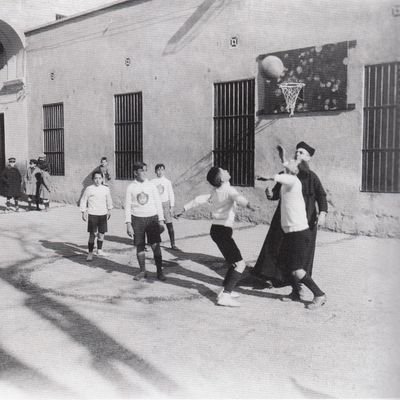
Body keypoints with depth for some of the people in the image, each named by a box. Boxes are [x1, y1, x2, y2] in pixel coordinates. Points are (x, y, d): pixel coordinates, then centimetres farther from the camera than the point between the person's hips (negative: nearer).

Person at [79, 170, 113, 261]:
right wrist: (83, 212, -3)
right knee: (92, 234, -5)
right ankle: (90, 253, 4)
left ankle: (99, 250, 29)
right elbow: (83, 201, 0)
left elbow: (109, 200, 19)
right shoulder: (89, 189, -6)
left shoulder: (106, 189, 4)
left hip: (103, 214, 4)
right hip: (92, 214, -4)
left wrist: (109, 210, 23)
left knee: (101, 233, 11)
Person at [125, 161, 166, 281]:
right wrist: (128, 224, -4)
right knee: (139, 246, 5)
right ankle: (143, 271, 19)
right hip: (137, 219, 0)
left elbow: (158, 203, 6)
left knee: (156, 245, -4)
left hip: (152, 218, 0)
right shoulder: (131, 187, 2)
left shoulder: (151, 185, 4)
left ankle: (159, 271, 4)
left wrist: (161, 220, 1)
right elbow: (128, 206, 2)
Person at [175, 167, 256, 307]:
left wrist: (184, 209, 30)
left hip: (216, 229, 9)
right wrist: (247, 204, -55)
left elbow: (199, 199, 19)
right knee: (240, 264, -10)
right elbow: (238, 197, -35)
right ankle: (225, 296, -15)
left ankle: (225, 290, 23)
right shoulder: (229, 190, -13)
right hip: (222, 231, -9)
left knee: (235, 262, 19)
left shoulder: (214, 193, 11)